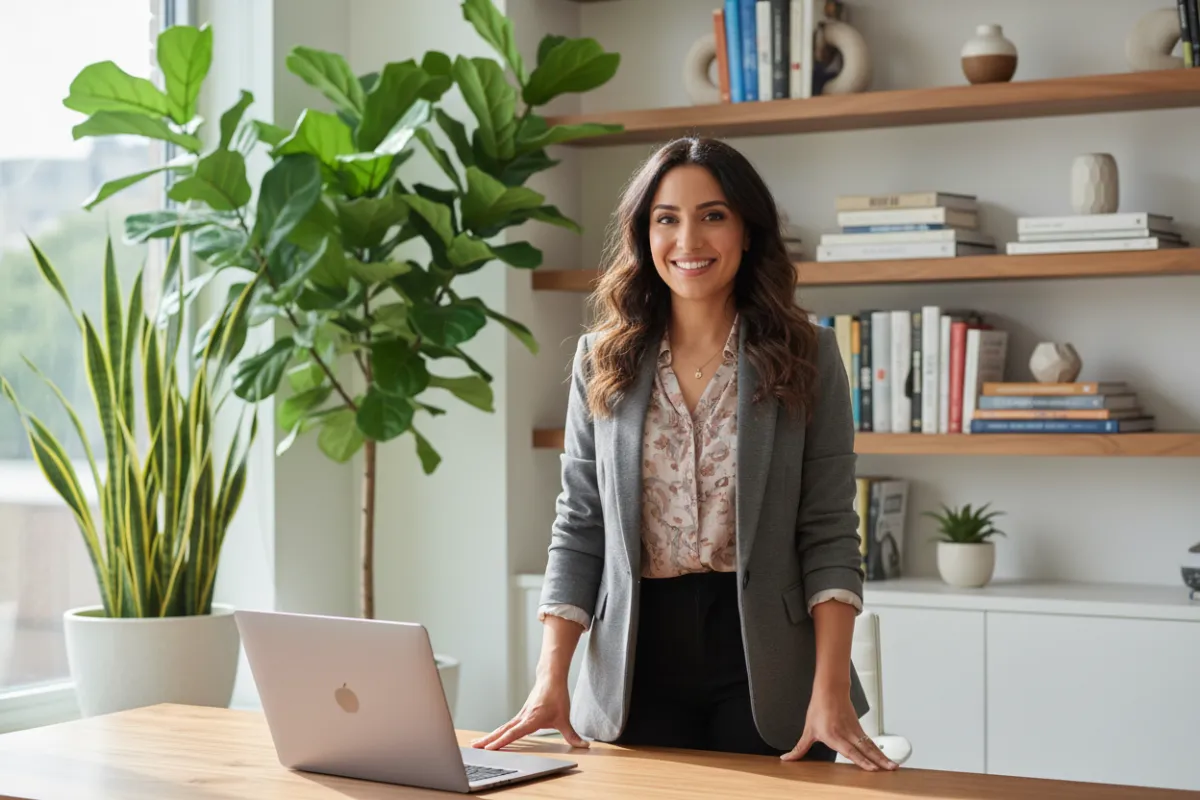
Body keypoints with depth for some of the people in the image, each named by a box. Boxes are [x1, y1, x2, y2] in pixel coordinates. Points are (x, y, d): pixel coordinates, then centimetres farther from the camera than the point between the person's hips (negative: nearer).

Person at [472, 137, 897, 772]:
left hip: (765, 670, -1)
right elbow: (579, 528, 4)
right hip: (638, 666, 2)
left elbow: (828, 533, -5)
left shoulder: (806, 356, -1)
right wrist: (551, 682, -5)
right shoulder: (602, 362, 5)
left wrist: (832, 691, -15)